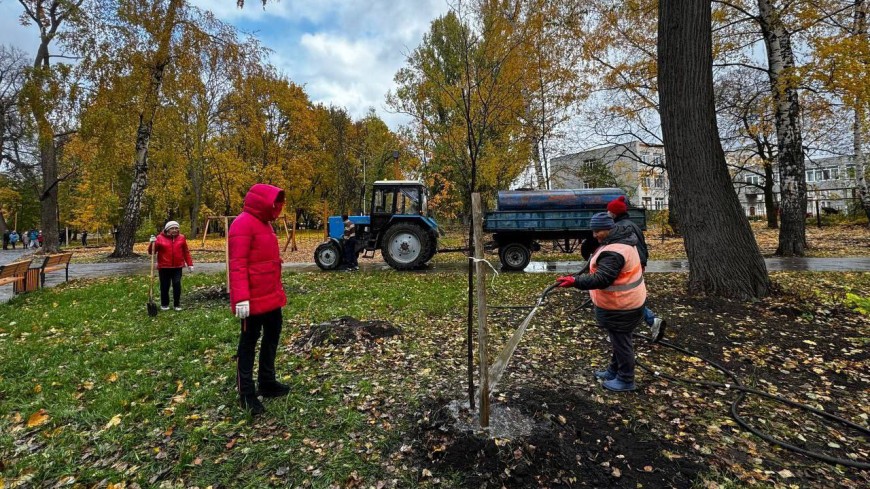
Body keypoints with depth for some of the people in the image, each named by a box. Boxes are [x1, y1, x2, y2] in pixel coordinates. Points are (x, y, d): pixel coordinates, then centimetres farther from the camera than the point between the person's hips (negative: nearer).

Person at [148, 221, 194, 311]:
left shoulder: (181, 238, 5)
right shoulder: (160, 238, -1)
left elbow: (186, 252, 9)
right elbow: (151, 252, -1)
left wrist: (190, 264, 6)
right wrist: (152, 243, -20)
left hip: (177, 267, 1)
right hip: (164, 267, -1)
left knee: (177, 285, -2)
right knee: (165, 286, 7)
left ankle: (177, 304, 10)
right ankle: (164, 304, 22)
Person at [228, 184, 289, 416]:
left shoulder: (263, 223, 14)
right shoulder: (243, 224, -16)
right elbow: (238, 264, -23)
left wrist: (278, 287, 20)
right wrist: (241, 298, -27)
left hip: (271, 295, 10)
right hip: (253, 298, -10)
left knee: (272, 335, 18)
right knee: (249, 342, 3)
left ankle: (267, 382, 34)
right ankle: (246, 394, 17)